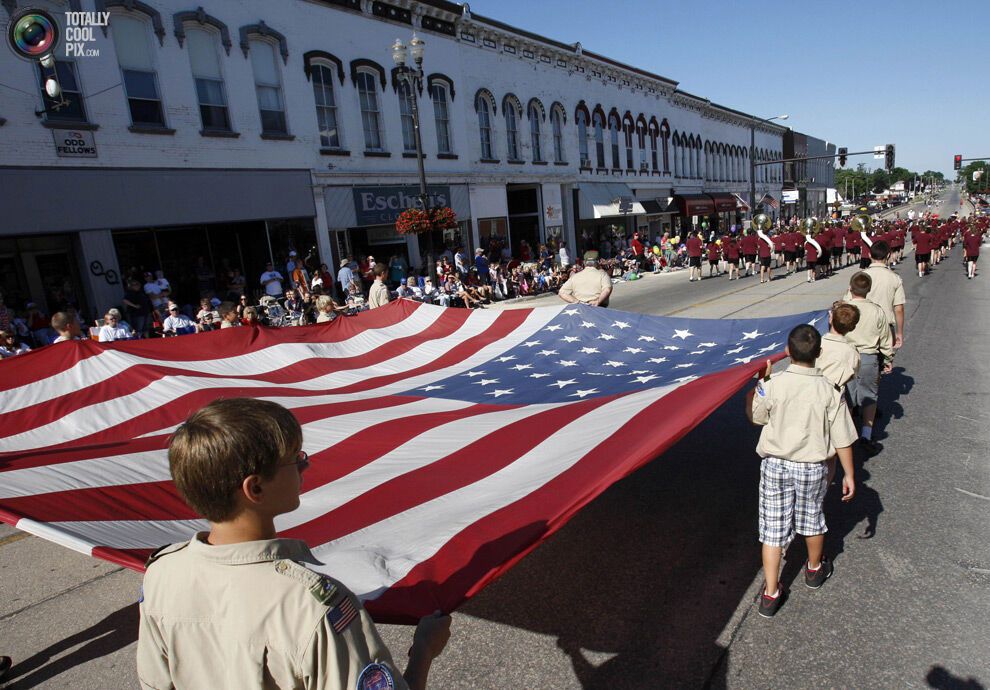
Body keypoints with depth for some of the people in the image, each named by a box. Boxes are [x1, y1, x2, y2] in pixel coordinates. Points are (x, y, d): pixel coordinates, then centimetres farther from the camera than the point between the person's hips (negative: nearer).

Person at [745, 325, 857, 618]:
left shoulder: (773, 386, -16)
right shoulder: (829, 391, -13)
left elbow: (754, 416, 1)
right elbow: (842, 439, -8)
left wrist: (760, 379, 10)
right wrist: (849, 474, 5)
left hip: (775, 466, -1)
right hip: (813, 468, 1)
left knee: (772, 528, 8)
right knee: (811, 520, 25)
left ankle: (770, 595, 13)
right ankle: (814, 569, 51)